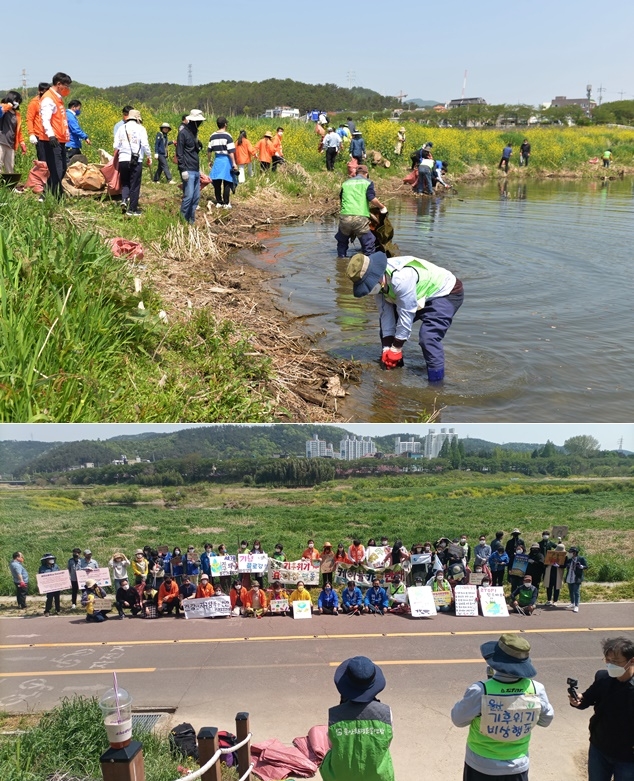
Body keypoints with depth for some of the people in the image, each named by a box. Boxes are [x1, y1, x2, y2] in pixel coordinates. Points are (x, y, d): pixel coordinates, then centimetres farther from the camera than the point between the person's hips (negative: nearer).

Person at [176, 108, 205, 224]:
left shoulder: (194, 132, 17)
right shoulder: (183, 132, -9)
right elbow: (179, 153, -13)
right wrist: (183, 170, -19)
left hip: (196, 170, 9)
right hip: (188, 171, -9)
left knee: (196, 197, 7)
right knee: (188, 196, -12)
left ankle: (191, 221, 13)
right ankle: (182, 220, -2)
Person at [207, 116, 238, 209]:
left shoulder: (213, 136, 6)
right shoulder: (227, 135, -9)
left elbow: (209, 150, 10)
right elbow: (231, 151, -14)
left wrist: (209, 161, 22)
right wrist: (234, 163, -11)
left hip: (217, 160, 5)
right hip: (226, 160, -5)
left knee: (217, 183, 10)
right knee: (227, 183, 1)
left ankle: (218, 202, 14)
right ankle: (226, 203, 2)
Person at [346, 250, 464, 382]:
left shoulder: (401, 279, -38)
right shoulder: (379, 281, -12)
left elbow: (406, 315, -32)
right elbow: (385, 313, -8)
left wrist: (396, 348, -22)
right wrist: (387, 347, -12)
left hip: (447, 293, -9)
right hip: (422, 296, 9)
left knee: (428, 336, -28)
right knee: (387, 323, 10)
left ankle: (436, 382, -17)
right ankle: (394, 366, 24)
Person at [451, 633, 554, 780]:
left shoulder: (480, 691, -28)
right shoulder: (536, 689, -19)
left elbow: (458, 719, -11)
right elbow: (546, 719, 2)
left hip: (481, 767, -2)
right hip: (517, 766, 2)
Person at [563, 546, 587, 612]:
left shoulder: (581, 559, -7)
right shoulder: (568, 559, 6)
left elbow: (586, 566, -4)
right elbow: (563, 566, 10)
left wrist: (581, 566, -24)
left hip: (577, 579, -6)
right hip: (569, 579, 6)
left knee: (576, 592, -8)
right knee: (571, 592, 17)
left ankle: (576, 606, -7)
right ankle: (572, 603, 33)